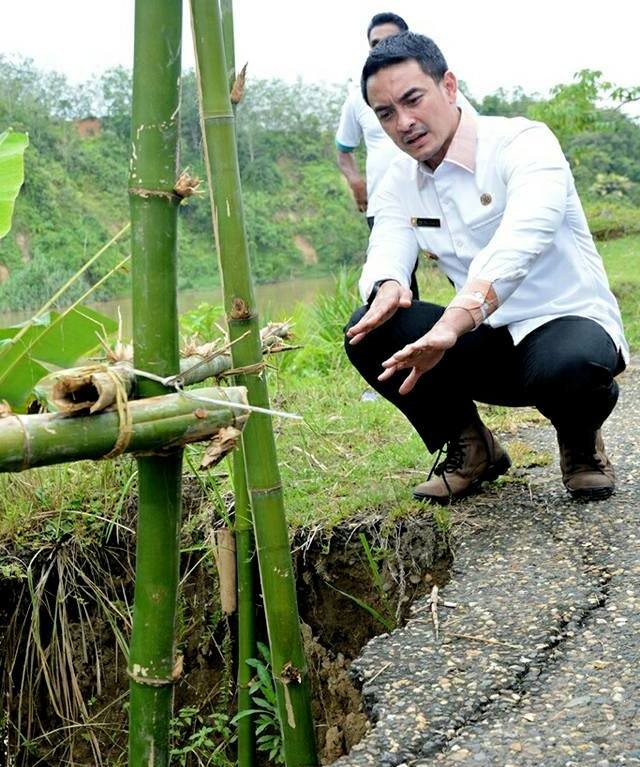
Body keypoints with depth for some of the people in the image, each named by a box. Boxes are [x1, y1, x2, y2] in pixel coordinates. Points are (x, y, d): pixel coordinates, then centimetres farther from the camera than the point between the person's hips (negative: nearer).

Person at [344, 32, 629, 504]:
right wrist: (387, 286, -35)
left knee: (568, 364, -40)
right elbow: (386, 256, -8)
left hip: (569, 322, -5)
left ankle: (581, 443, -2)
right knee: (371, 333, -16)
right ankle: (469, 451, 5)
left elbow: (520, 240, -34)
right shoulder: (399, 183, 6)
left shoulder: (523, 143, -16)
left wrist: (451, 326, -49)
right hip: (487, 341, 5)